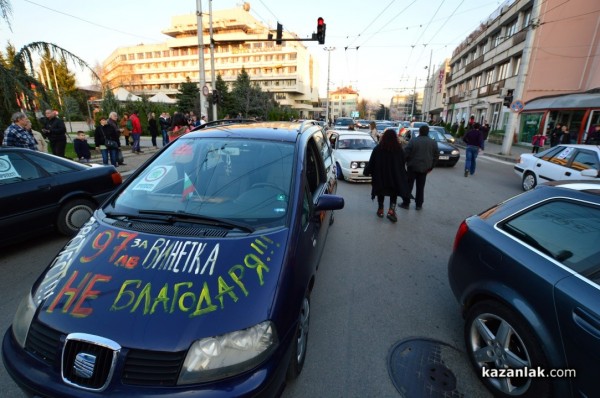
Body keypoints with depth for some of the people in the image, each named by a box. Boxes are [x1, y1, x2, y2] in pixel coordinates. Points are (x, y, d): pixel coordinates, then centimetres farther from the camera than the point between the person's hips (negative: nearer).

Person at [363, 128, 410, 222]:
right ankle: (391, 211, -5)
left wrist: (366, 171, 9)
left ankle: (380, 210, 23)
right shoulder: (399, 149, -6)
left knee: (381, 192, 15)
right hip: (395, 176, 0)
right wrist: (401, 175, 17)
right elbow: (403, 164, 3)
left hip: (380, 176, 0)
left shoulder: (377, 149, -9)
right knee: (394, 193, 9)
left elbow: (371, 162, -4)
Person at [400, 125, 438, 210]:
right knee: (420, 187, 11)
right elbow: (436, 155, 8)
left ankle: (406, 203, 8)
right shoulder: (433, 142, 3)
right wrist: (430, 167, 15)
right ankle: (419, 205, 15)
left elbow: (405, 153, -11)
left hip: (413, 167, -3)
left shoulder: (413, 140, -10)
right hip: (424, 168, 3)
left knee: (408, 185, 6)